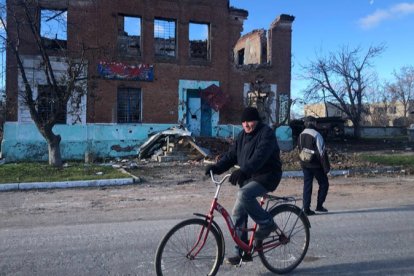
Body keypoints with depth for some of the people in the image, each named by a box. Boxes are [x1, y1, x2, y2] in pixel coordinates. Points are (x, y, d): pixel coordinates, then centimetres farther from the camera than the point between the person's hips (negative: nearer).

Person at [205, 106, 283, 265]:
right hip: (248, 178, 8)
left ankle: (267, 223, -11)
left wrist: (243, 171, -43)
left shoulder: (266, 133, -13)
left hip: (266, 176, -8)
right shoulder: (243, 135, 10)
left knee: (244, 194, -33)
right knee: (238, 213, 3)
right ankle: (241, 253, 16)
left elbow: (260, 156, -29)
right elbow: (232, 155, 5)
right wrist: (217, 167, -12)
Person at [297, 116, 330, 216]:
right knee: (324, 183, 11)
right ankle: (319, 206, 10)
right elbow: (322, 152, -15)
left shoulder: (300, 135, 7)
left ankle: (306, 208, 7)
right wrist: (326, 167, -11)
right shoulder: (316, 135, -15)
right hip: (316, 165, -6)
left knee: (307, 185, 9)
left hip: (304, 165, 6)